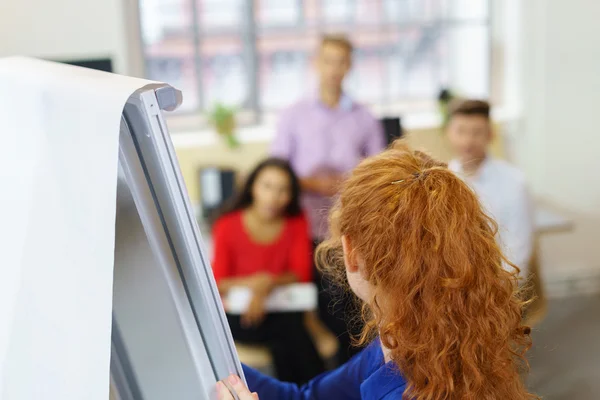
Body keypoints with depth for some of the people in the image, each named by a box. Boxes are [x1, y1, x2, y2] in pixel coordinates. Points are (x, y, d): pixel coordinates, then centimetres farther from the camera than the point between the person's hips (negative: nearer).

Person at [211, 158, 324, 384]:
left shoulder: (297, 223, 1)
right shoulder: (228, 226, -6)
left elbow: (302, 273, -1)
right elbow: (218, 283, -3)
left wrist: (270, 283, -19)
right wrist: (253, 282, -20)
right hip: (239, 313, -2)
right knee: (288, 332, -28)